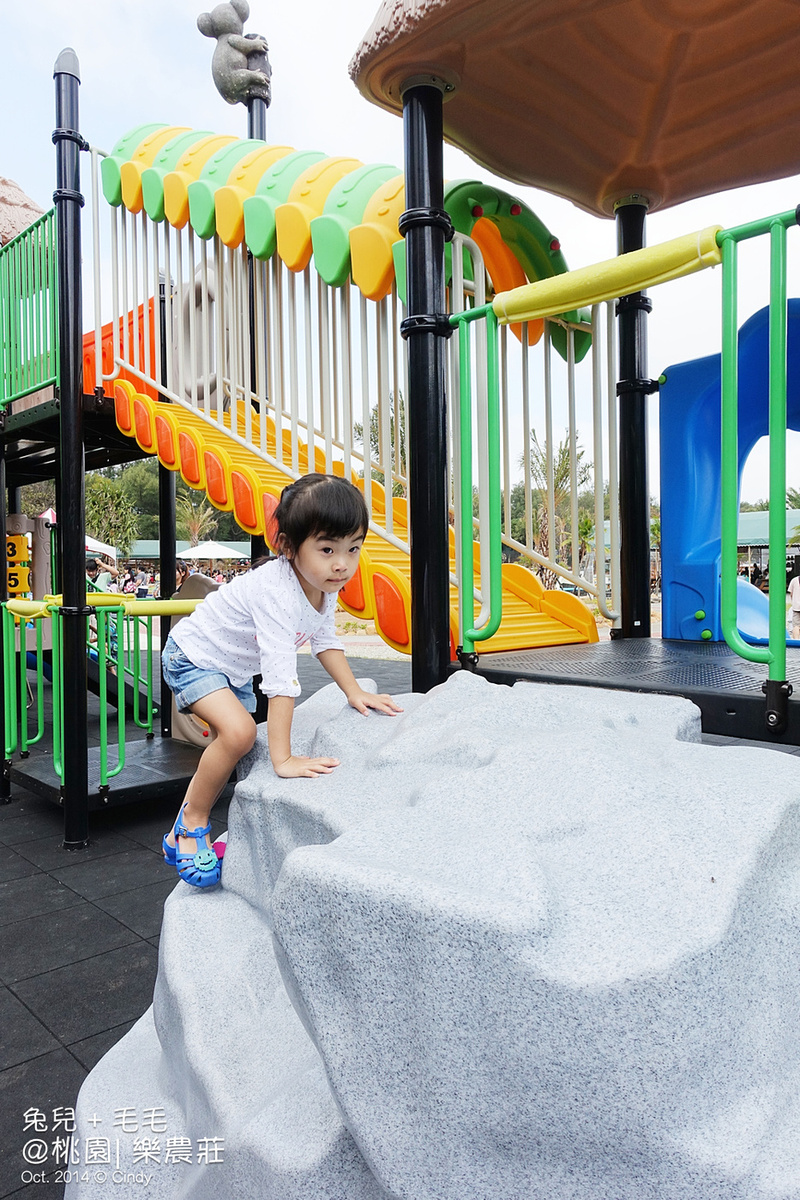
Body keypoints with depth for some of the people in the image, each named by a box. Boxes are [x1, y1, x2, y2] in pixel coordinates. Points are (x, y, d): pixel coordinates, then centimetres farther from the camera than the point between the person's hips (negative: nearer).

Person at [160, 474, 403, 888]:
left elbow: (325, 639, 10)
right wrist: (282, 759, -42)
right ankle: (190, 828, -7)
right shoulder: (277, 593, -38)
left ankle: (180, 837, 35)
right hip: (193, 658, -9)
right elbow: (280, 678, -42)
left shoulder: (326, 587, -10)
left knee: (235, 749, 16)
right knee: (238, 731, -29)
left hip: (234, 670, 9)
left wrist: (355, 692, 4)